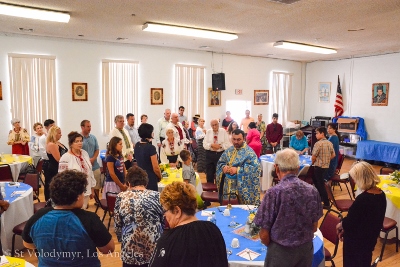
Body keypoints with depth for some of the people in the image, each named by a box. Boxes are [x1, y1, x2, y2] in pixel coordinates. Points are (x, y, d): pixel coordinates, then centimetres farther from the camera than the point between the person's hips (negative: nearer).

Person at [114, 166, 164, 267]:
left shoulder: (121, 197, -5)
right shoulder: (157, 196, -6)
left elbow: (117, 226, 2)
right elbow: (165, 223, 0)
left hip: (130, 253, 0)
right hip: (155, 251, 0)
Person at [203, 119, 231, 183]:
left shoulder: (223, 131, -1)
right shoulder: (208, 132, 5)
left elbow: (228, 144, -6)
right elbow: (204, 144, -1)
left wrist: (220, 146, -18)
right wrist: (211, 145, -17)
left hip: (221, 154, -2)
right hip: (210, 154, 2)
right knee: (209, 174, 8)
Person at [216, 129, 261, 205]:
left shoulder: (249, 152, -9)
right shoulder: (229, 151, 10)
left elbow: (255, 167, -18)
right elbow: (220, 163, 15)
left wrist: (238, 170, -22)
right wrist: (224, 167, -9)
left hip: (243, 187, -5)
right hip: (228, 186, 5)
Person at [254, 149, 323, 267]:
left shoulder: (274, 192, -21)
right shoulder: (312, 190, -7)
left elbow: (264, 234, -15)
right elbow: (314, 227, 5)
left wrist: (272, 247, 5)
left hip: (281, 251, -4)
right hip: (307, 248, 4)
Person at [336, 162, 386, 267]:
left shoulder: (362, 199, -33)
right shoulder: (381, 194, -6)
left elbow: (350, 221, -21)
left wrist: (340, 225, 1)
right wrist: (345, 227, 6)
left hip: (356, 241, -7)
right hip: (370, 238, 7)